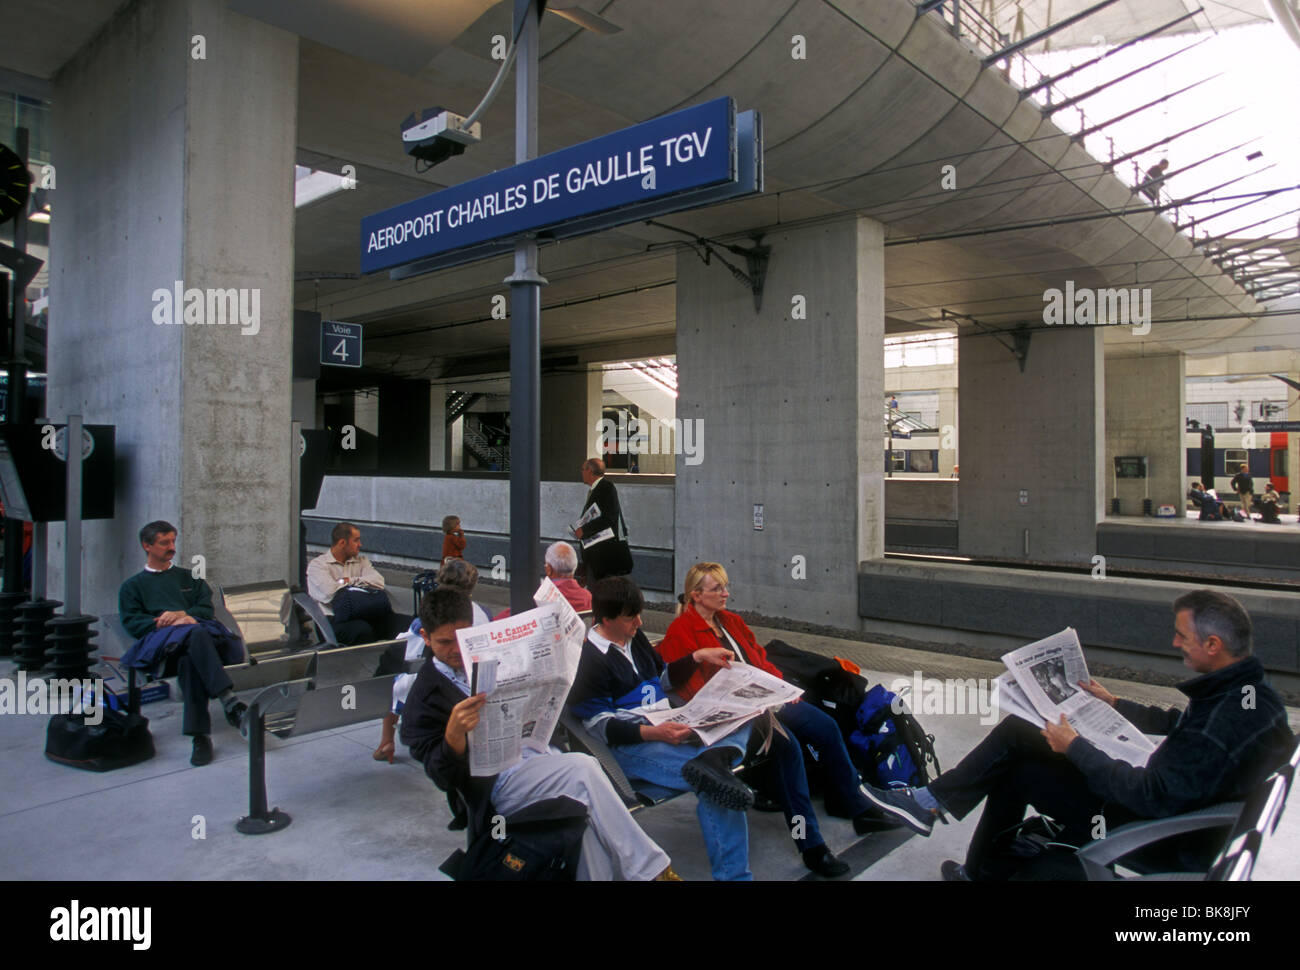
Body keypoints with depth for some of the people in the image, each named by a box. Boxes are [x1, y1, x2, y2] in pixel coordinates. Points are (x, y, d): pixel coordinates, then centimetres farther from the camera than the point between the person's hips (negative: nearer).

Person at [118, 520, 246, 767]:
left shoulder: (189, 577, 34)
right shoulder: (133, 586, 28)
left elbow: (207, 609, 19)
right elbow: (132, 622, 10)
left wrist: (181, 614, -3)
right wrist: (167, 623, -7)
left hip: (198, 632, 2)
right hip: (159, 642, -2)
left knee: (190, 660, -39)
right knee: (195, 634, -40)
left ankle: (200, 735, -47)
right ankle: (228, 700, -53)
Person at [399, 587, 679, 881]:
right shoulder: (423, 699, -1)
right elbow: (444, 778, -7)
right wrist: (454, 733, -29)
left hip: (540, 752, 6)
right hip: (499, 783, -6)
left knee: (584, 811, -26)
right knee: (583, 768, -28)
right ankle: (649, 869, -19)